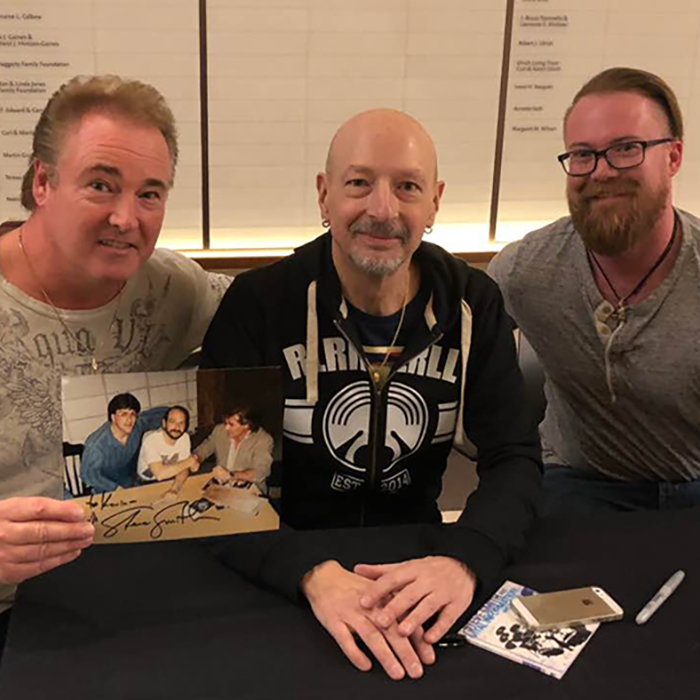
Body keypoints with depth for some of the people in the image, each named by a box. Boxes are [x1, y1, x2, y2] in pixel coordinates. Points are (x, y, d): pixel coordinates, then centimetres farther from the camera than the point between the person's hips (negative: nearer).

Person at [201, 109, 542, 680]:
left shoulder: (474, 306, -2)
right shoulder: (259, 304, -11)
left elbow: (515, 459, -6)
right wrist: (314, 572, -35)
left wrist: (465, 559, -27)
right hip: (280, 578, -2)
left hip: (415, 557, 2)